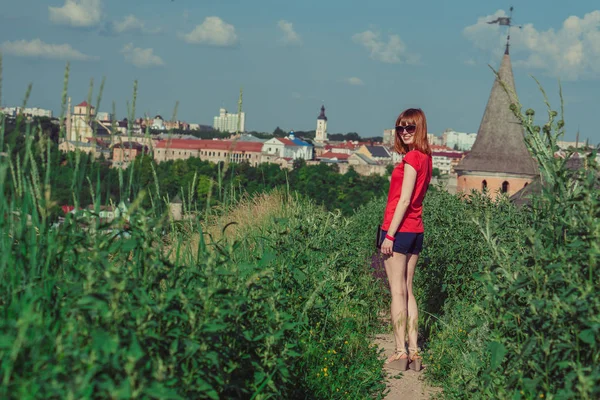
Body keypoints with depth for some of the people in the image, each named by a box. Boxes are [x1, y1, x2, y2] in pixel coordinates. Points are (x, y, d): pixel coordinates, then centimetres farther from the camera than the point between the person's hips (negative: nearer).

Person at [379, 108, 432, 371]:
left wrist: (390, 234, -16)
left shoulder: (411, 158, -13)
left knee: (397, 292, -5)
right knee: (408, 291, 11)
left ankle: (401, 353, -4)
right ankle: (414, 352, 11)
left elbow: (404, 200, -17)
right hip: (416, 231, 8)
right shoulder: (426, 158, 12)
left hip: (399, 230, -8)